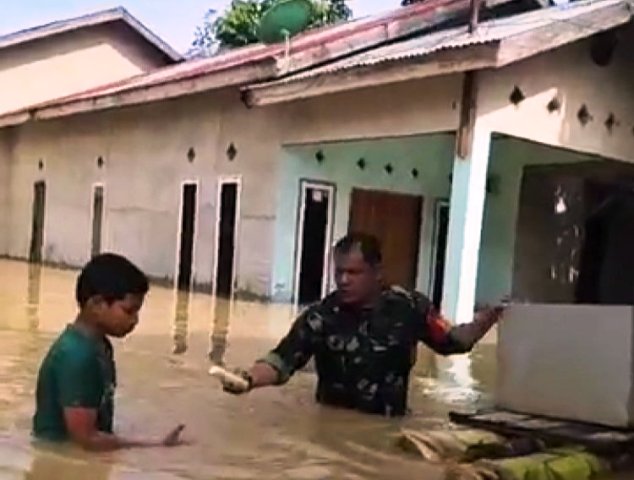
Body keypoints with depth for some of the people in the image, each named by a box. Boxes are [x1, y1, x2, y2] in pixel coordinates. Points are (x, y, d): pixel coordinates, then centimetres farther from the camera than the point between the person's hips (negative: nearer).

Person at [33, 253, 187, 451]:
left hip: (87, 456, 8)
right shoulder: (77, 355, -22)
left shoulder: (98, 345, 4)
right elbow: (85, 438, -22)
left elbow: (97, 425, 8)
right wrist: (157, 445, -19)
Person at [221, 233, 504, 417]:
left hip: (389, 426, 1)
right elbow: (282, 361, -14)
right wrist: (250, 379, -32)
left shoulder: (409, 307, -4)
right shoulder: (320, 316, -8)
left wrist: (483, 321, -9)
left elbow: (450, 342, 7)